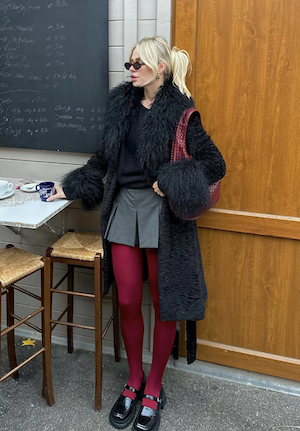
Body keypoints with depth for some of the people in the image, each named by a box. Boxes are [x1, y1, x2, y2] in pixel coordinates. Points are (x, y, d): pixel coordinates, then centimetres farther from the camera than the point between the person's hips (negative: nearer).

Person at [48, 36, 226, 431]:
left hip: (161, 212, -4)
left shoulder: (180, 111, -6)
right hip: (123, 206, 4)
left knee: (163, 302, 6)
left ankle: (154, 390, 25)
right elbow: (104, 158, 17)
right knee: (128, 302, 9)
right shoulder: (121, 102, 9)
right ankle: (134, 380, 30)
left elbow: (214, 164, -6)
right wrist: (69, 187, 15)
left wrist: (172, 182, -18)